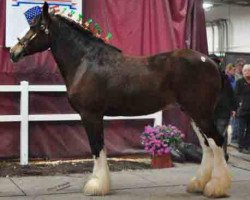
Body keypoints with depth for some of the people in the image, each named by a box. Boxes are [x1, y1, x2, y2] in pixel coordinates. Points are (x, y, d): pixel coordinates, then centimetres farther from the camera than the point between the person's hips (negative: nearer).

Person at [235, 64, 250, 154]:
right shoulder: (239, 82, 1)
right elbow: (237, 95, -4)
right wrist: (239, 105, -12)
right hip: (243, 109, -4)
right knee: (242, 129, -2)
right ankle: (241, 147, 4)